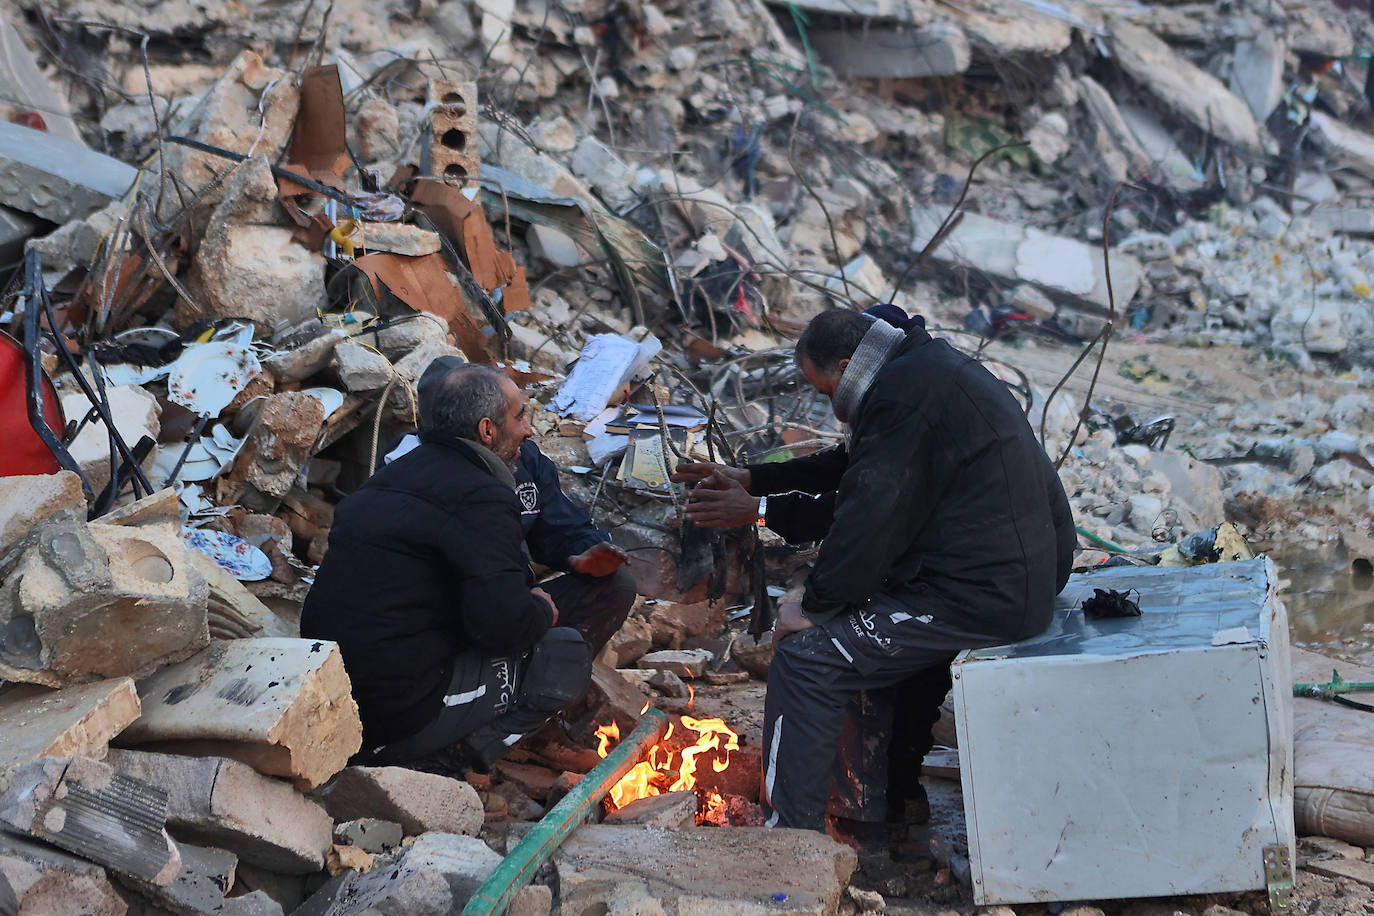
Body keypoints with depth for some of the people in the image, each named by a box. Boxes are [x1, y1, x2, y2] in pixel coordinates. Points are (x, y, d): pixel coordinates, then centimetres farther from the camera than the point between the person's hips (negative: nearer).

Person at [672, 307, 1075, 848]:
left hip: (983, 595, -11)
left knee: (805, 656, -7)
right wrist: (753, 483, 25)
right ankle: (868, 823, 29)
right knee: (864, 625, 25)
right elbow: (850, 466, 26)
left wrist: (813, 607, -5)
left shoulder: (902, 392, -16)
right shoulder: (927, 368, 17)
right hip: (1027, 574, 11)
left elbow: (869, 518, -17)